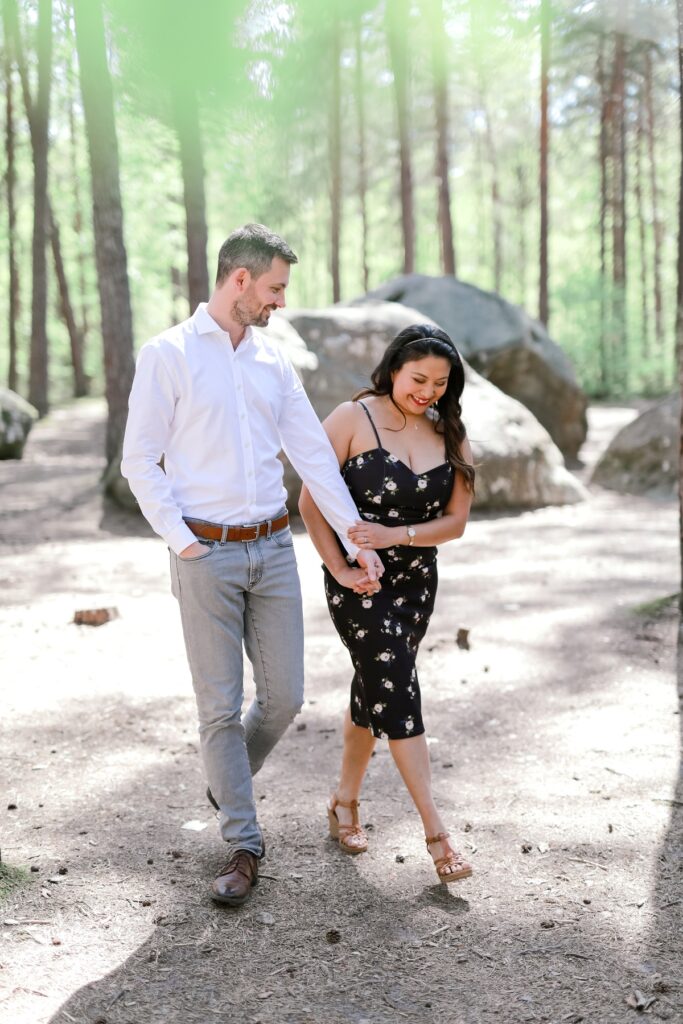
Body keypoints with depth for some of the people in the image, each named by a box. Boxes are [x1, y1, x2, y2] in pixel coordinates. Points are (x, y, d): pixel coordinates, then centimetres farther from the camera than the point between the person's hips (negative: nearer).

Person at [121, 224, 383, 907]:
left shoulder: (273, 361, 11)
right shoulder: (167, 355, -4)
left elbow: (314, 455, 10)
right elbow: (139, 461, -4)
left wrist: (358, 539, 6)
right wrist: (181, 540, -11)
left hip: (273, 549, 5)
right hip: (207, 555, -5)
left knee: (284, 696, 6)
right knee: (220, 705, 0)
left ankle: (228, 780, 35)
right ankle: (242, 846, 12)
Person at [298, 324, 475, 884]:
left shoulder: (449, 437, 3)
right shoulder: (352, 419, -10)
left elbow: (455, 521, 1)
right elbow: (311, 502, -10)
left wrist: (395, 534, -15)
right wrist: (340, 570, -16)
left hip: (416, 580, 5)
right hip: (361, 582, -5)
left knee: (375, 690, 14)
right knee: (398, 691, -12)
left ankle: (345, 801, 33)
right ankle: (436, 831, -9)